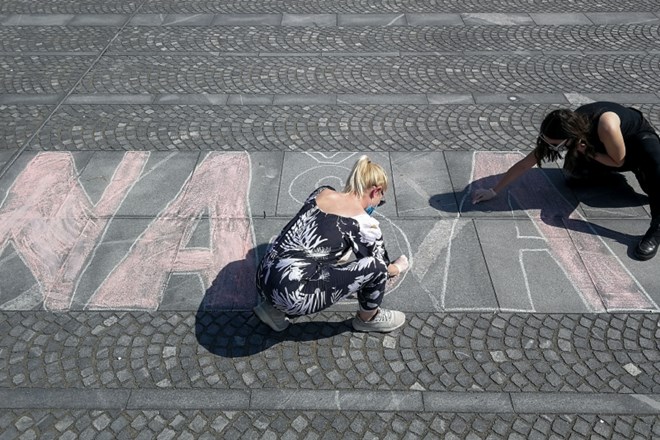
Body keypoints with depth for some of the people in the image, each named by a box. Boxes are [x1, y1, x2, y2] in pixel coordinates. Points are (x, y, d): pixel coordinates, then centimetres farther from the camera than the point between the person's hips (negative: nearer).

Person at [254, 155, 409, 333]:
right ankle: (368, 318, 26)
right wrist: (399, 267, 34)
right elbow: (379, 267, 12)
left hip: (263, 280, 8)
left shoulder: (321, 191, 12)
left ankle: (274, 308, 23)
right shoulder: (366, 223, -4)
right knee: (376, 268, -2)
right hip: (292, 296, -7)